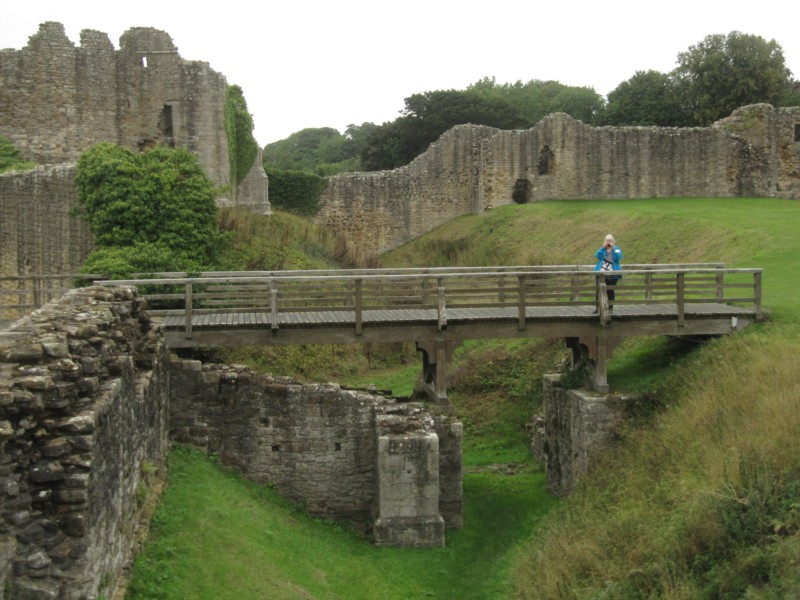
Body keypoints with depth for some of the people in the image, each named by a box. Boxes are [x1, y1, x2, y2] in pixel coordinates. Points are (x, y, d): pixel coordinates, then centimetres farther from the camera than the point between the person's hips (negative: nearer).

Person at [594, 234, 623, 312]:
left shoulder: (617, 249, 8)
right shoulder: (602, 249, 14)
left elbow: (618, 257, -11)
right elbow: (597, 256, -5)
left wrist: (613, 249, -13)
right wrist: (603, 248, -9)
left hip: (612, 274, -2)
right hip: (601, 273, 2)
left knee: (610, 290, -1)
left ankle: (611, 307, 10)